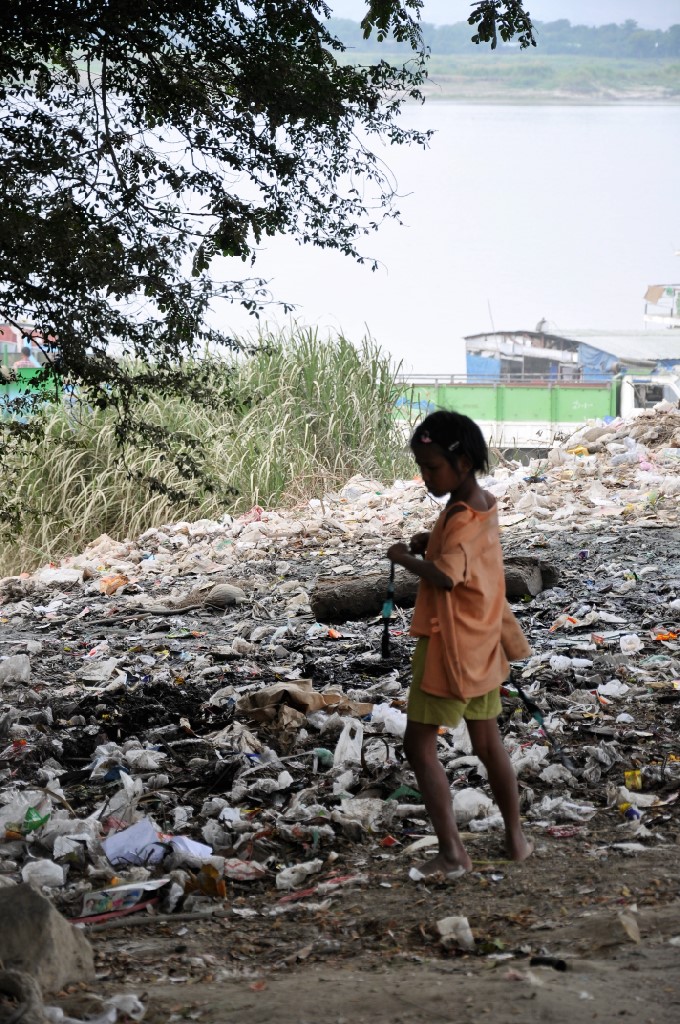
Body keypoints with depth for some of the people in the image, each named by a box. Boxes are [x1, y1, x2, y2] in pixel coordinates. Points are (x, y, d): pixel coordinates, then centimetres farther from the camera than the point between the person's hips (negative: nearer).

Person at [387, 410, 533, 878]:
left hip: (449, 648, -9)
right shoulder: (483, 505, 6)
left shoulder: (463, 519, -22)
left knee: (420, 746, -2)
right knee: (489, 742, 18)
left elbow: (445, 575, -37)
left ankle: (452, 852, -4)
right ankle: (516, 837, 27)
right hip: (482, 647, 9)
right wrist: (431, 544, 2)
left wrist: (405, 557, -21)